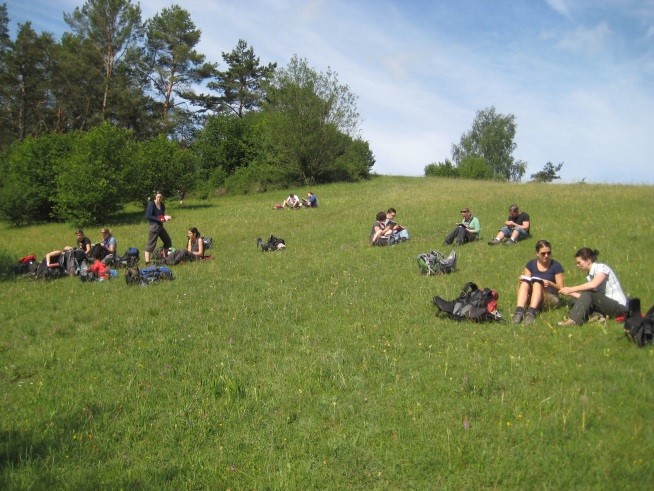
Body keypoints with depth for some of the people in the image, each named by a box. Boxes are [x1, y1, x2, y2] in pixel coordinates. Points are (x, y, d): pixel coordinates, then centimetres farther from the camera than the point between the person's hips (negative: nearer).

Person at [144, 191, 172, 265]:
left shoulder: (162, 205, 10)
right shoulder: (151, 204, -10)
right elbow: (148, 216, -15)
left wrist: (165, 217, -3)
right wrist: (158, 219, -19)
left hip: (160, 226, 8)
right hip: (153, 225, -8)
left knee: (168, 241, 15)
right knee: (151, 244, -10)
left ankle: (165, 258, 28)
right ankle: (147, 261, -11)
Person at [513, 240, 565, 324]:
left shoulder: (556, 266, -1)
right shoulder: (531, 264, 7)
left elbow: (561, 288, -4)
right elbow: (526, 281, 6)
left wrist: (550, 284, -25)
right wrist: (523, 279, -17)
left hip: (551, 299, -3)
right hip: (531, 298, 3)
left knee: (537, 284, -30)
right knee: (524, 283, -26)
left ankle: (531, 312, -50)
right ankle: (519, 311, -46)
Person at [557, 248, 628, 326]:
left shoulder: (601, 268, -11)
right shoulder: (590, 275, 11)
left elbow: (593, 285, -31)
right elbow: (585, 297, 2)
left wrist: (571, 289, -27)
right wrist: (570, 293, -5)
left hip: (619, 306, -9)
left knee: (588, 293, -25)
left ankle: (574, 320, -31)